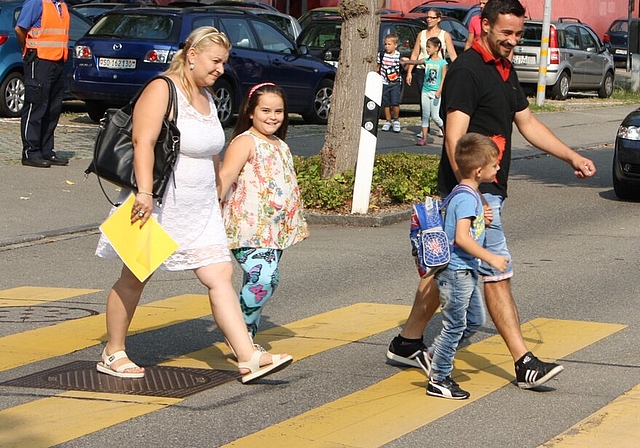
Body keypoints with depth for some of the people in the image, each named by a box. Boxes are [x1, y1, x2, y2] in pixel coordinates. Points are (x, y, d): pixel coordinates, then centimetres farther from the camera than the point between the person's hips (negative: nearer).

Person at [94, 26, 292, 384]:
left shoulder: (207, 98, 14)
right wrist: (145, 192, -32)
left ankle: (249, 358, -8)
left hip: (200, 208, 8)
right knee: (134, 278, 6)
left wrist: (217, 193, 27)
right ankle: (113, 354, 20)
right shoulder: (162, 90, -12)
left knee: (221, 276, -3)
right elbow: (143, 141, -23)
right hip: (158, 205, -7)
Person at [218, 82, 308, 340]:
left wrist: (297, 223, 26)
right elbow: (225, 177, -18)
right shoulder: (245, 142, -7)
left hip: (274, 230, 8)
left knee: (263, 284, 8)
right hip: (249, 229, -8)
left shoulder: (280, 146, 19)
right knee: (264, 279, -20)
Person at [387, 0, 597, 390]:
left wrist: (572, 157, 15)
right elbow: (455, 139, -22)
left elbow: (528, 123, 23)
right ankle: (525, 364, -6)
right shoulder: (466, 71, -15)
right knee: (497, 275, -8)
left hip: (490, 189, 10)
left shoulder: (505, 71, 15)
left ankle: (408, 343, 25)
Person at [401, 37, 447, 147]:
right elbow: (416, 62, -8)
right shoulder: (427, 61, 6)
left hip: (435, 92, -5)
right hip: (425, 91, 5)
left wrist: (439, 91, -16)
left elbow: (443, 79, -7)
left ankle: (445, 133, 16)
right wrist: (406, 61, -27)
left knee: (435, 116, -5)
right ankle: (424, 138, 5)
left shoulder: (442, 63, -5)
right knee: (425, 115, 4)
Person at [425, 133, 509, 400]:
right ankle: (438, 380, 9)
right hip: (456, 272, -10)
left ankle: (435, 356, 29)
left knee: (475, 320, 18)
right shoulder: (467, 198, -21)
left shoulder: (468, 193, 10)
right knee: (455, 325, -1)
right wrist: (491, 258, -28)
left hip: (466, 271, 10)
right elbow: (462, 237, -30)